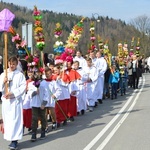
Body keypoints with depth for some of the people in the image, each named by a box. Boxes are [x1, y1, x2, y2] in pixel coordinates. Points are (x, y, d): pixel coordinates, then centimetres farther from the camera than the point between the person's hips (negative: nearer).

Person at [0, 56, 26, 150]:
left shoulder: (20, 75, 0)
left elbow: (23, 87, -8)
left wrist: (12, 93, -16)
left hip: (16, 100, -4)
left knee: (15, 120, -8)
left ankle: (14, 140, -8)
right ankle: (10, 138, 16)